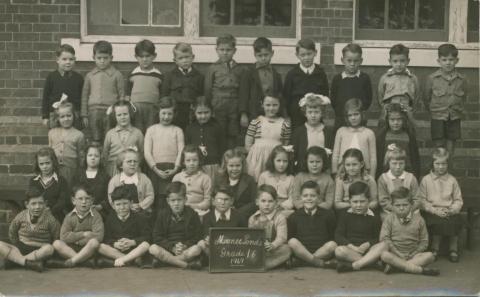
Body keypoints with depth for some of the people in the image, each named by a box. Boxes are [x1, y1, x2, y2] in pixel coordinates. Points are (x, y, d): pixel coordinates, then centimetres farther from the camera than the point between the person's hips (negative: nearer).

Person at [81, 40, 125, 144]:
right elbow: (85, 95, 14)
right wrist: (84, 115, 10)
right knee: (95, 141, 8)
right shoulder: (90, 76, 10)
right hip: (93, 112, 3)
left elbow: (122, 95, 3)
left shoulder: (117, 75, 2)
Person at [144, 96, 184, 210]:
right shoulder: (151, 130, 13)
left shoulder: (177, 130, 14)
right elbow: (147, 152, 5)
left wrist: (175, 169, -10)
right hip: (155, 169, 0)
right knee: (158, 199, -7)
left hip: (172, 169, 0)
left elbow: (181, 151, 5)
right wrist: (156, 169, -7)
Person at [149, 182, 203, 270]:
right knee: (153, 248, -30)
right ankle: (187, 265, -30)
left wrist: (185, 246, -17)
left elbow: (198, 237, 1)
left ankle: (165, 260, -25)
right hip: (167, 248, 1)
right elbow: (157, 237, 2)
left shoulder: (192, 214, 5)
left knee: (197, 249, -33)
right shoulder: (162, 214, 7)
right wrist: (172, 247, -14)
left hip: (186, 249, -1)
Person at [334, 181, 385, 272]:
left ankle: (353, 265, -38)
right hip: (350, 249, -1)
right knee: (339, 250, -33)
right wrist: (352, 247, -15)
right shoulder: (345, 214, 10)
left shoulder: (374, 217, 10)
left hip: (368, 250, 1)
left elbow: (378, 238, 5)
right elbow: (338, 236, 1)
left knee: (383, 245, -30)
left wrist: (367, 244, -17)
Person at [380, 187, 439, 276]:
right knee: (384, 254, -34)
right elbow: (384, 238, -5)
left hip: (413, 255, 2)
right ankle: (420, 269, -35)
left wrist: (415, 254, -10)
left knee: (430, 255, -25)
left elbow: (424, 241, 7)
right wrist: (398, 254, -14)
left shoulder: (418, 219, 5)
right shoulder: (389, 219, 3)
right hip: (395, 254, -1)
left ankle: (395, 265, -32)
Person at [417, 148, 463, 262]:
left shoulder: (452, 180, 10)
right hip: (432, 212, -2)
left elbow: (458, 200, 10)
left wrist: (451, 210, -10)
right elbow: (421, 200, 0)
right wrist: (435, 210, -12)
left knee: (454, 222, -29)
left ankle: (453, 249, -7)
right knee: (439, 222, -32)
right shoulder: (426, 180, 5)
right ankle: (435, 249, -10)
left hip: (449, 212, 2)